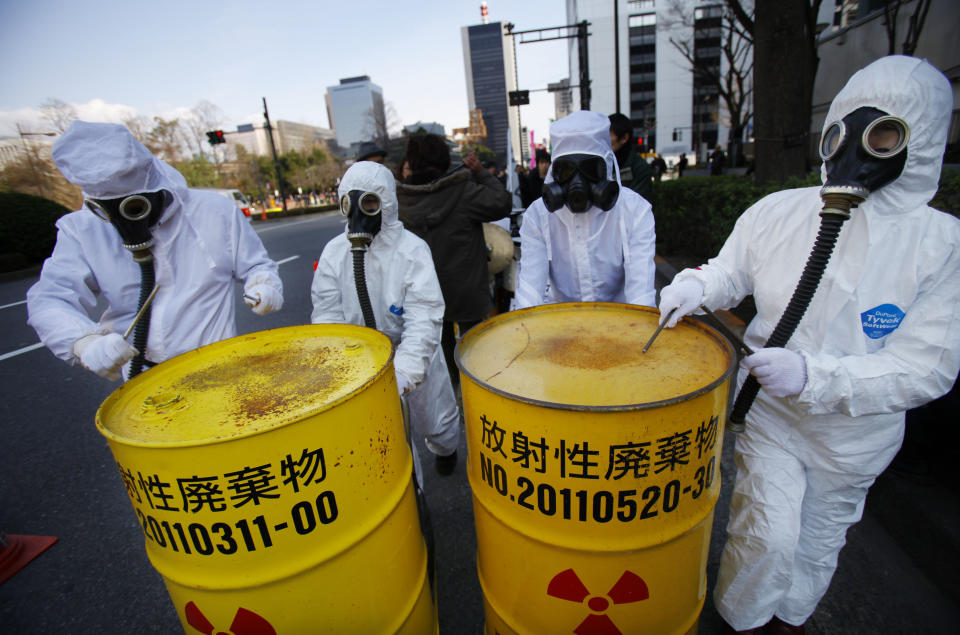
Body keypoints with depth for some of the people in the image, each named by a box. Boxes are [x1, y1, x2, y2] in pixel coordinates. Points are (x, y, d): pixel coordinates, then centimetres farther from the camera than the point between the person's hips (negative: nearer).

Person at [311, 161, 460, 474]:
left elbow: (423, 319, -25)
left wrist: (404, 372, -36)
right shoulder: (334, 252, -6)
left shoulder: (412, 250, -19)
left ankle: (444, 448, 53)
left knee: (435, 421, 17)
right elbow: (327, 316, -7)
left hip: (414, 357, -2)